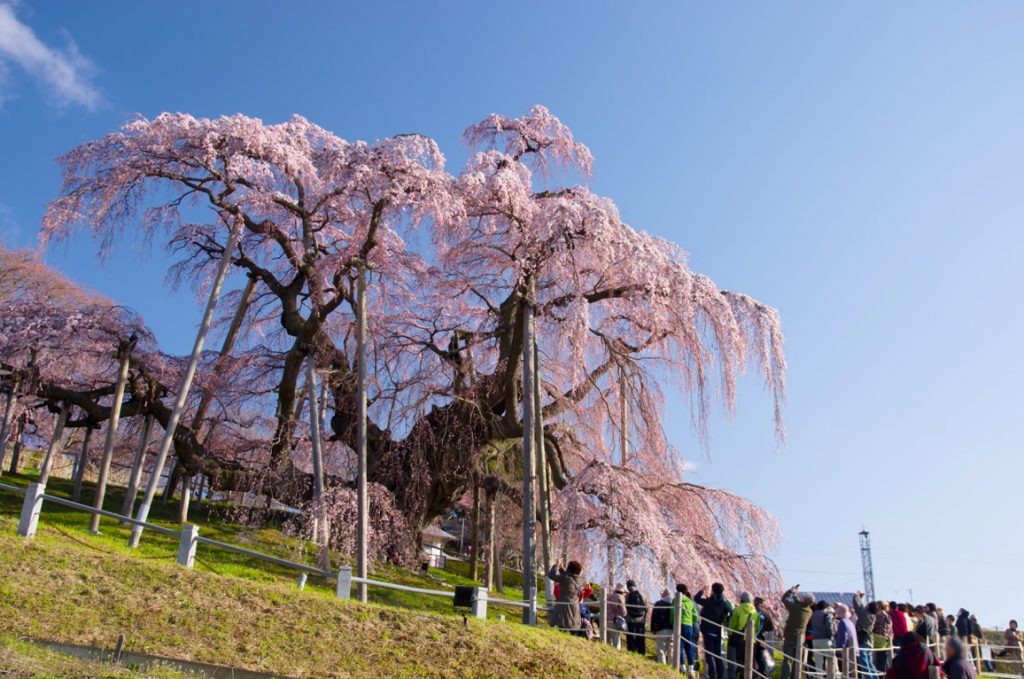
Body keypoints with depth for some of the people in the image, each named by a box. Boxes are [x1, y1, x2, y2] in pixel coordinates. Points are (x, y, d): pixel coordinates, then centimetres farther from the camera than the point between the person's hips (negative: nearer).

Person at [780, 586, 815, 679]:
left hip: (790, 637, -5)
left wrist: (790, 590, 7)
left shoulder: (795, 607, -18)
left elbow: (784, 598, -4)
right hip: (800, 639, 5)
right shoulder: (809, 611, -2)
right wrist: (795, 595, 17)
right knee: (797, 661, 13)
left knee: (787, 660, -2)